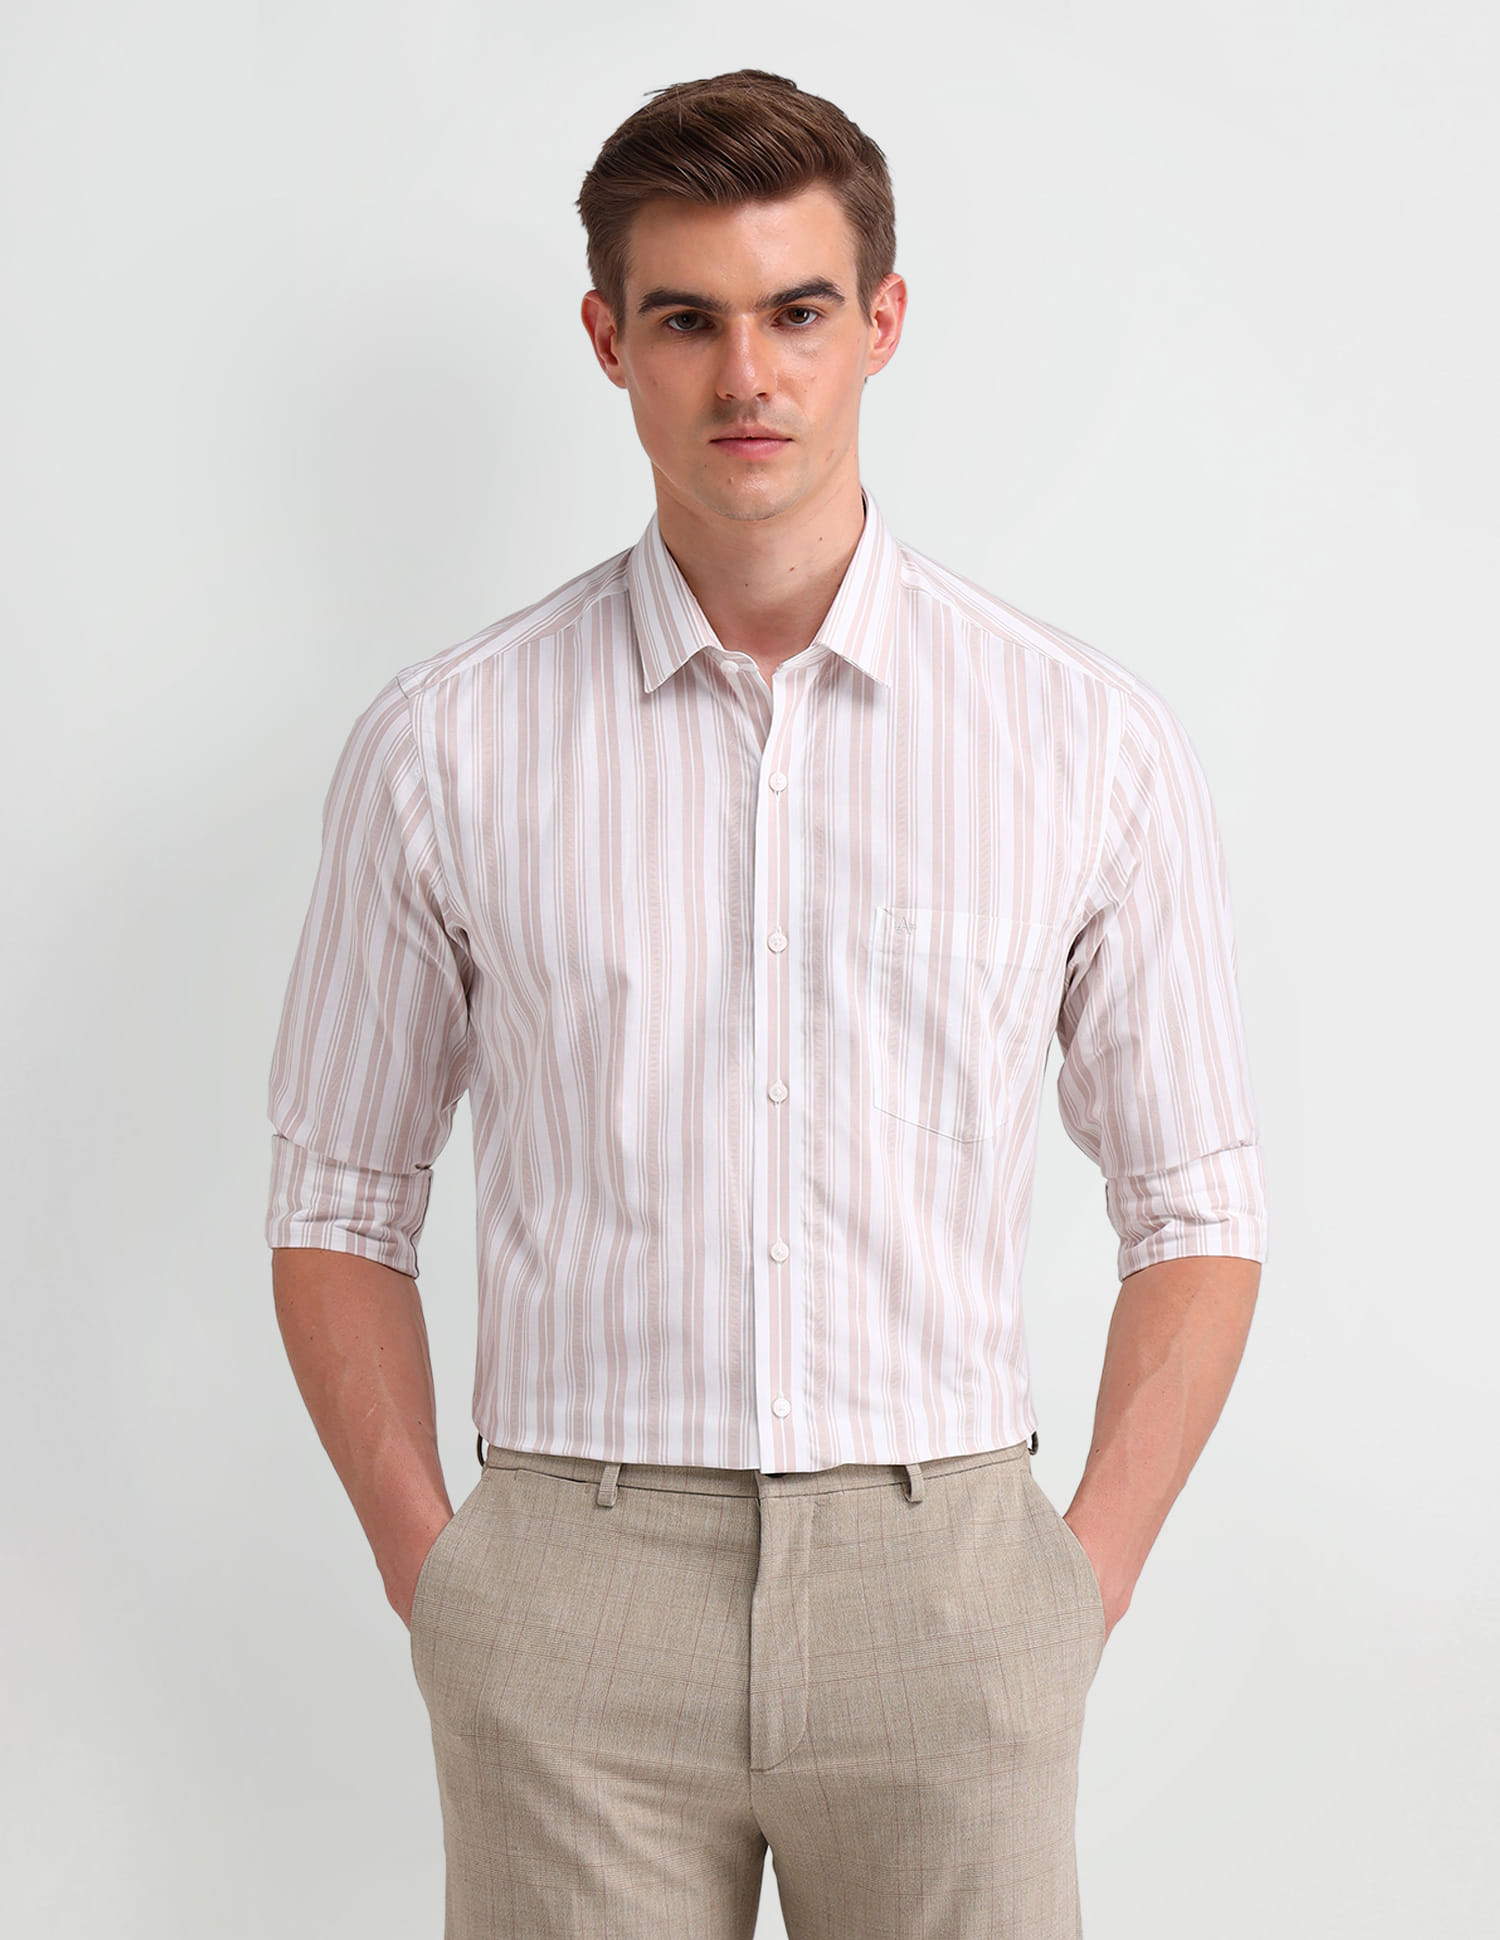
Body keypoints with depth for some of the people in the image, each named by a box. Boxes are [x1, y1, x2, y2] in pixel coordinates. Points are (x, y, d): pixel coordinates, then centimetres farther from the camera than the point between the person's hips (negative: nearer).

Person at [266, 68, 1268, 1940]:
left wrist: (1087, 1582, -1)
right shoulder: (443, 748, 1)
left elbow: (1193, 1205, 7)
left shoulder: (1092, 744, 1)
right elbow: (340, 1202, 8)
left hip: (940, 1580, 0)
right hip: (574, 1594, 0)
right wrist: (431, 1577, 0)